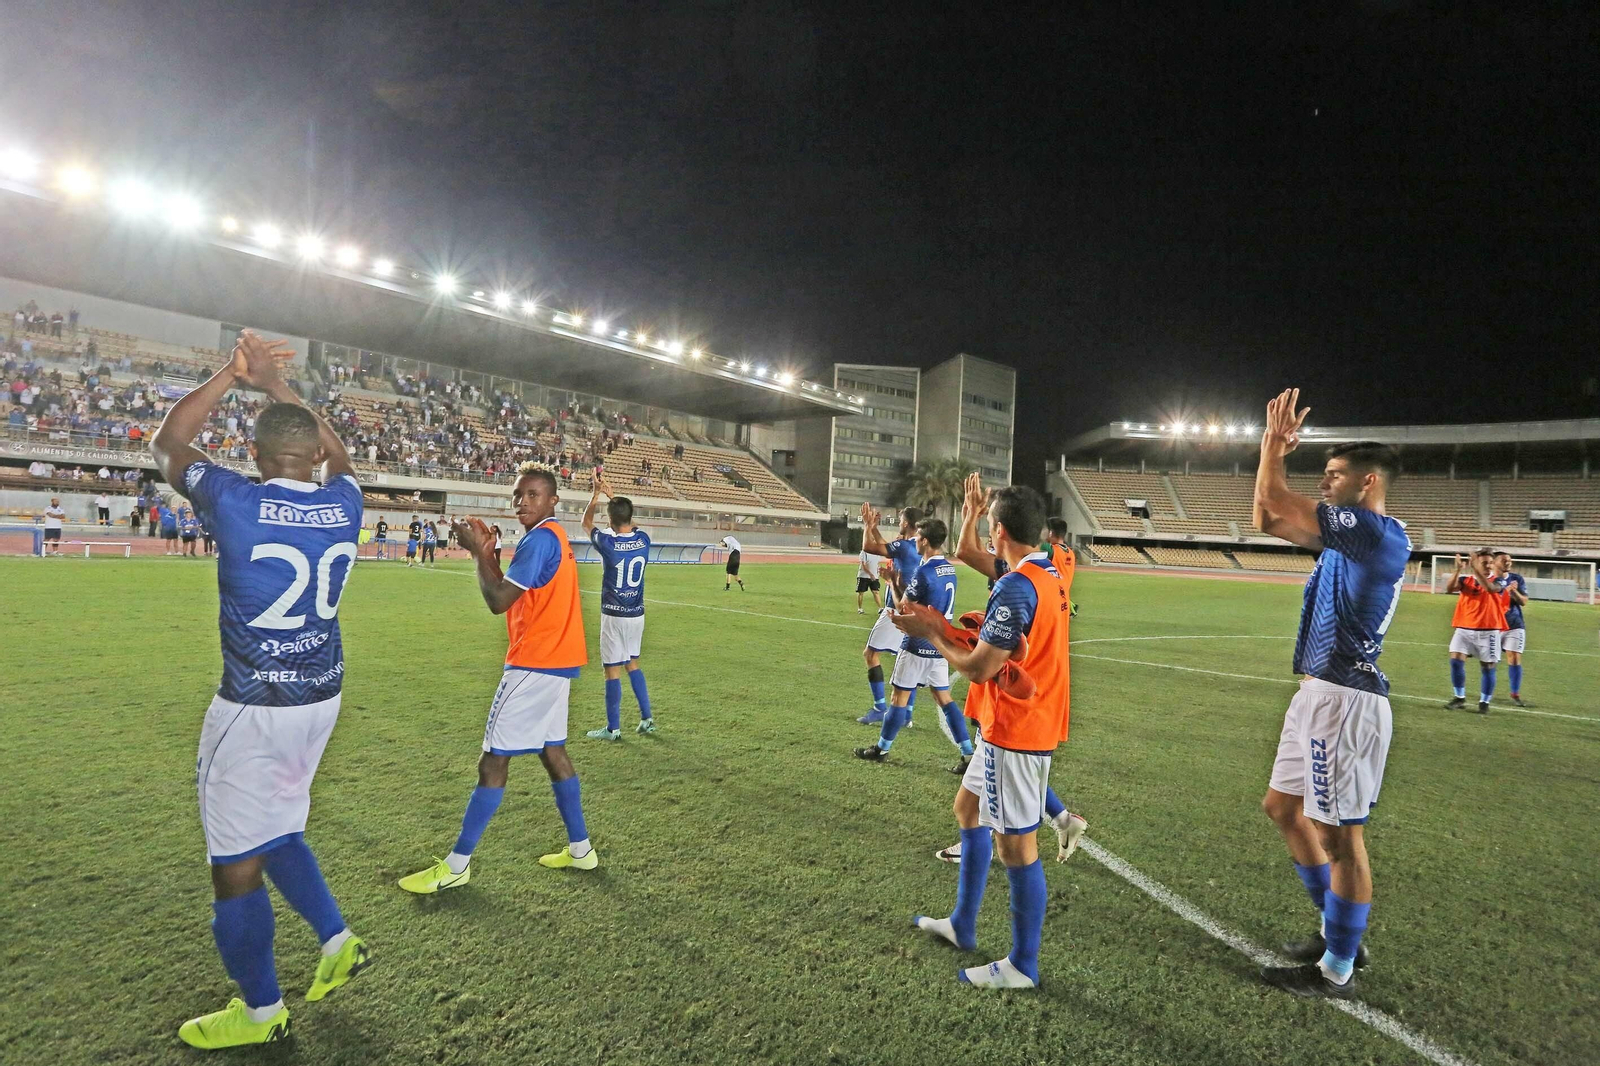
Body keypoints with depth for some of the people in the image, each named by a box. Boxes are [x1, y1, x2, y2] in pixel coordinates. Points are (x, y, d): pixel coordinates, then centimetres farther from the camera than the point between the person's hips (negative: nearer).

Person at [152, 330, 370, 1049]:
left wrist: (230, 375, 10)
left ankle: (261, 1012, 25)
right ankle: (337, 942, 30)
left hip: (253, 708, -6)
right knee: (275, 830, 26)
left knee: (237, 861, 10)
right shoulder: (344, 505, -4)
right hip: (322, 697, 6)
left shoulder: (235, 503, -15)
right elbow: (337, 455, 21)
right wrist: (274, 387, 20)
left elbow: (165, 445, 6)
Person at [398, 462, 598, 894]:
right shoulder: (554, 537, 15)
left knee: (493, 762, -2)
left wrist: (478, 551, -11)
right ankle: (580, 848, 23)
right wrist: (488, 552, 6)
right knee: (552, 751, 16)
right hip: (557, 662, 10)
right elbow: (515, 592, 16)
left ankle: (457, 865, 8)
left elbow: (498, 601, -20)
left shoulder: (539, 539, -16)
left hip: (533, 665, -10)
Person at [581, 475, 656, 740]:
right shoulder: (643, 539, -3)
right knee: (632, 664, 20)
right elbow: (629, 522, 20)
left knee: (612, 670, 2)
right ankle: (647, 718, 19)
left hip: (614, 616, -5)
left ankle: (613, 728, 10)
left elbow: (586, 522, 6)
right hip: (637, 614, 5)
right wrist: (611, 495, 27)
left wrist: (596, 493, 15)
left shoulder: (607, 543, -15)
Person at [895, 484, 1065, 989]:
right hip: (1022, 724, 11)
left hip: (1015, 733, -11)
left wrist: (929, 634, -6)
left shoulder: (1015, 587, -23)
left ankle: (1022, 967, 19)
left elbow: (978, 669, -20)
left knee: (1015, 845, 2)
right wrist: (941, 627, 8)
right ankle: (962, 925, 35)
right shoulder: (1049, 574, 7)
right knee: (968, 806, 22)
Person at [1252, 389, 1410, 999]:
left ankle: (1336, 972, 18)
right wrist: (1275, 448, 12)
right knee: (1283, 807, 19)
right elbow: (1268, 521, 16)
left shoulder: (1379, 534, -16)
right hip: (1318, 696, 10)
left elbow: (1274, 505, -20)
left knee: (1340, 836, 2)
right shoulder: (1348, 536, 13)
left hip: (1344, 702, -10)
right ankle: (1339, 933, 34)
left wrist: (1273, 445, -4)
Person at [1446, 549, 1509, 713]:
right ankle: (1460, 697, 5)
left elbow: (1490, 588, -26)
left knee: (1487, 667, 4)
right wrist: (1458, 570, -30)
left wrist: (1475, 569, -34)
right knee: (1456, 660, -8)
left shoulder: (1498, 582, -2)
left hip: (1488, 631, -1)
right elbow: (1449, 588, -16)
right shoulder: (1465, 580, 3)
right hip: (1464, 629, 1)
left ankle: (1484, 702, 17)